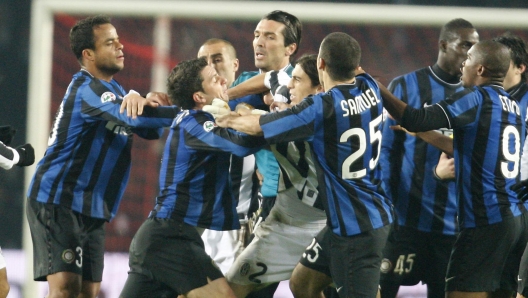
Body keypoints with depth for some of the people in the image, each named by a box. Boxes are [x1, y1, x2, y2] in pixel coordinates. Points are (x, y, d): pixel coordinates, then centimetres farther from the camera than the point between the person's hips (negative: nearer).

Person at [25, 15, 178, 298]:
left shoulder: (111, 89, 15)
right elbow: (135, 117, -29)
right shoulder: (87, 90, -16)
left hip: (92, 209, 9)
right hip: (57, 201, -9)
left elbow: (149, 129, 12)